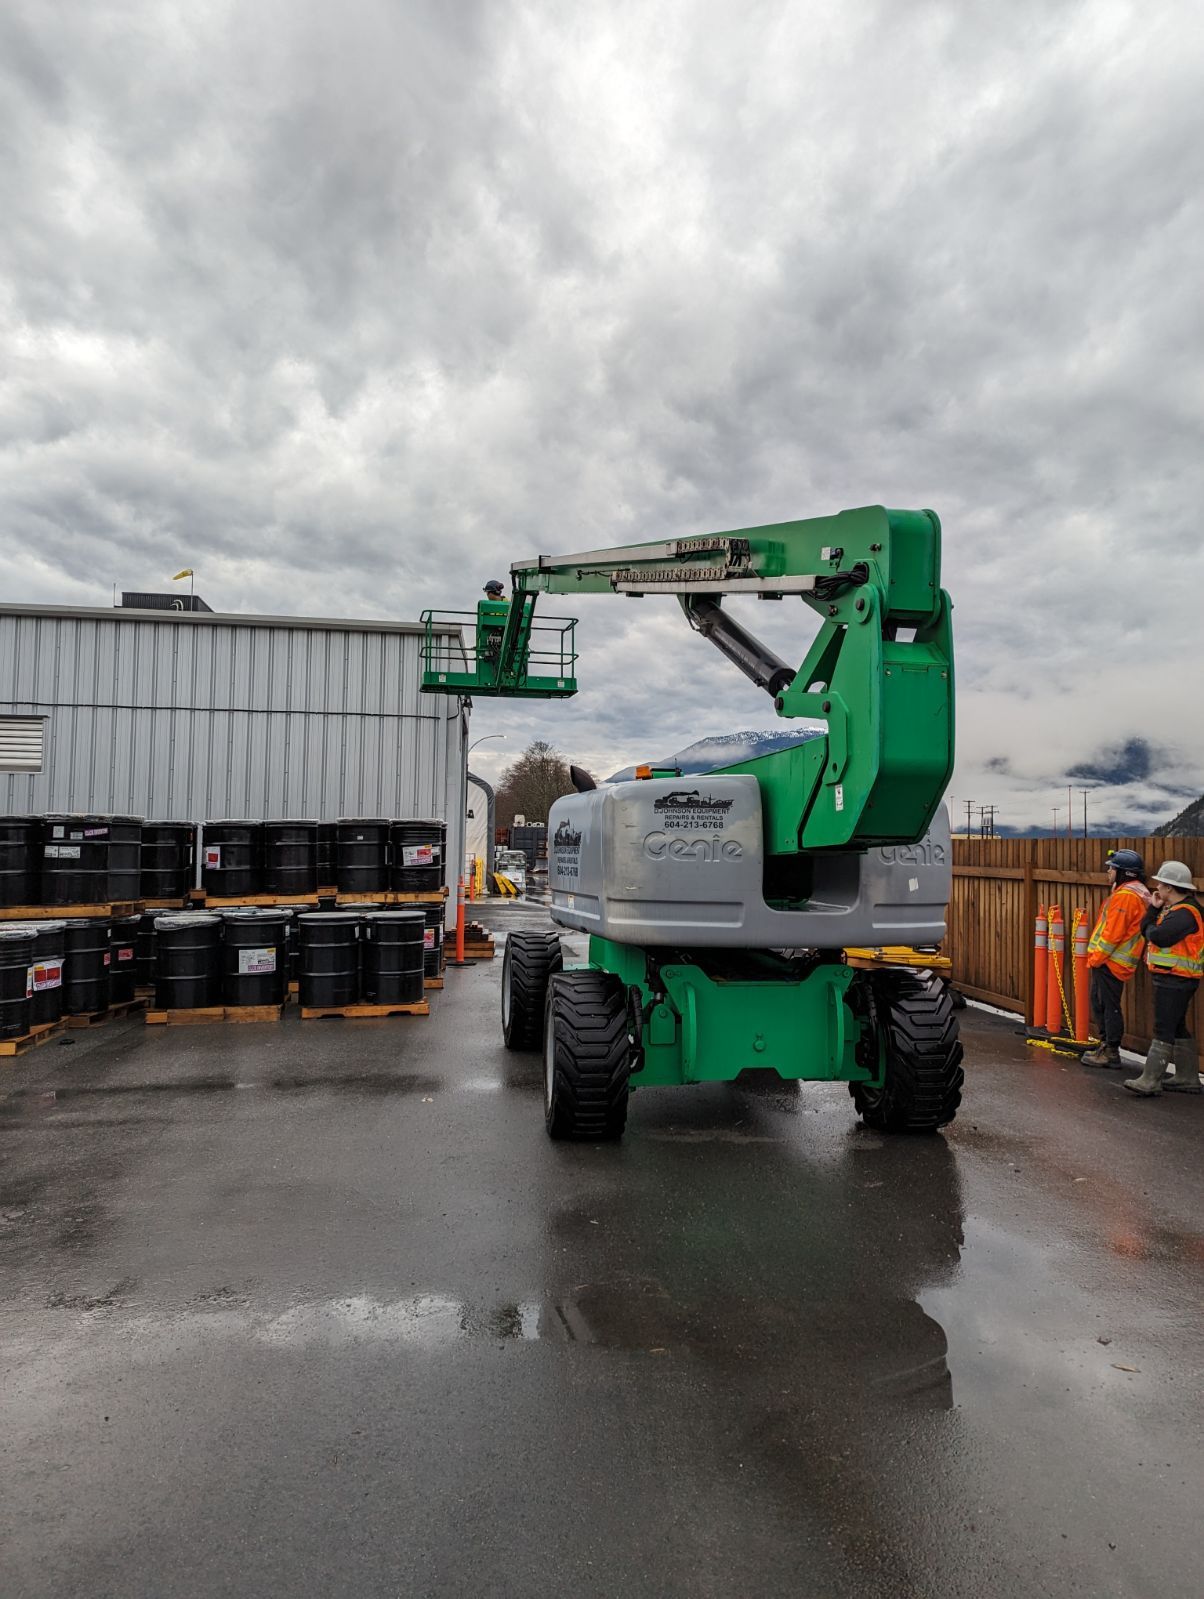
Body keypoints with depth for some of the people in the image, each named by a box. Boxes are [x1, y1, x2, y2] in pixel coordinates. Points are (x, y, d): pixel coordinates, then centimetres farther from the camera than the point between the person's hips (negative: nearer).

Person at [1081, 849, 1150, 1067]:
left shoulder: (1125, 896, -18)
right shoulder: (1136, 892, 17)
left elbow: (1112, 933, -21)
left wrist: (1095, 958, -14)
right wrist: (1096, 957, 18)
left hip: (1110, 962, -11)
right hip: (1112, 961, 11)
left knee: (1109, 1007, -4)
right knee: (1100, 1003, 18)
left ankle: (1111, 1053, 3)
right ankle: (1106, 1046, 26)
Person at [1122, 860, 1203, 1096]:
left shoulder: (1185, 912, -18)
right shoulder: (1172, 908, 15)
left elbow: (1157, 936, -28)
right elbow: (1146, 928, 13)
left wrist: (1151, 929, -7)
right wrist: (1153, 909, 0)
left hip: (1175, 981, -11)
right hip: (1170, 979, 11)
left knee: (1164, 1030, -9)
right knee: (1177, 1028, 17)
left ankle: (1150, 1081, -8)